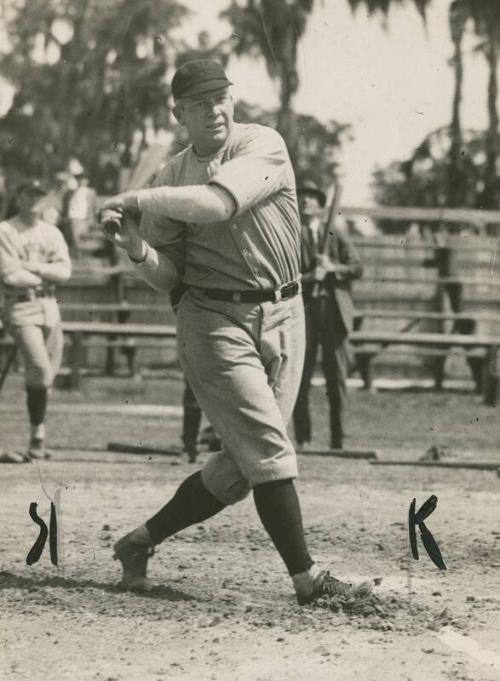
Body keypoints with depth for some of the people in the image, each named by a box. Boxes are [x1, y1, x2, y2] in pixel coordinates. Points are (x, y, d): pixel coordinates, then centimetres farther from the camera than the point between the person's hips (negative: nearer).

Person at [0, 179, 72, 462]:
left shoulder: (52, 233, 15)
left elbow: (65, 270, 2)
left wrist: (34, 267, -10)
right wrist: (47, 276, -2)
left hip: (50, 307, 5)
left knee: (48, 373, 5)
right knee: (40, 369, -19)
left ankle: (39, 438, 14)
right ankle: (37, 438, -10)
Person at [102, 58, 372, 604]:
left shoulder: (264, 145, -3)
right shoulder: (171, 177, 6)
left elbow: (218, 203, -22)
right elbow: (165, 277, 6)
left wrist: (142, 199, -15)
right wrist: (136, 247, -14)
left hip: (282, 316, 1)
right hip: (214, 320, -1)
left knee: (240, 469, 3)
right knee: (269, 449, -13)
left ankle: (140, 542, 19)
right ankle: (306, 577, -9)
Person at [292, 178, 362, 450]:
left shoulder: (336, 236, 15)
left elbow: (357, 268, 6)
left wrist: (333, 268, -12)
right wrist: (309, 278, -15)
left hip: (334, 310, 2)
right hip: (303, 310, -2)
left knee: (337, 376, 0)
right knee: (301, 377, -3)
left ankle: (338, 438, 4)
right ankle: (303, 438, 2)